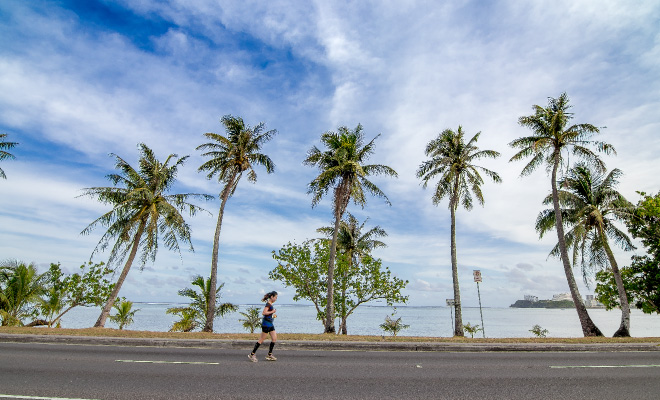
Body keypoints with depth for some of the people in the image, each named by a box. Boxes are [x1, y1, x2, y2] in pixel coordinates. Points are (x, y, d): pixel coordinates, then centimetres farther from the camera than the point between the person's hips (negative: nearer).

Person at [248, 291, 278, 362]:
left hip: (270, 324, 10)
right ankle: (252, 354, 8)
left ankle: (269, 355, 13)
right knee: (261, 339, -3)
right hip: (266, 323, -10)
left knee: (274, 338, 6)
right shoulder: (268, 304, -15)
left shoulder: (270, 304, 15)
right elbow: (263, 313, -26)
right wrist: (272, 312, -18)